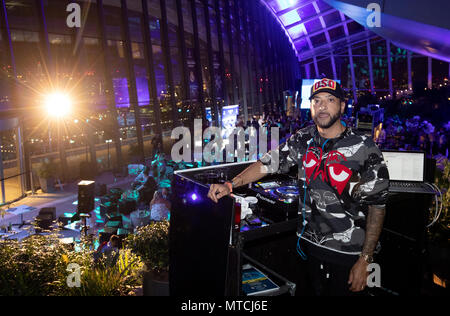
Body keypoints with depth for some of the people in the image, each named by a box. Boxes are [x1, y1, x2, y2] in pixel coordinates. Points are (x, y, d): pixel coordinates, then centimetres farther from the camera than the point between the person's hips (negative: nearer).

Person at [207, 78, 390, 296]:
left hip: (348, 253, -4)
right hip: (310, 245, 5)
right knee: (318, 291, 21)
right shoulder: (303, 140, 0)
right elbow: (268, 163, 2)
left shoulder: (363, 148, -14)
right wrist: (230, 185, -12)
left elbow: (377, 206, -12)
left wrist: (364, 260, -14)